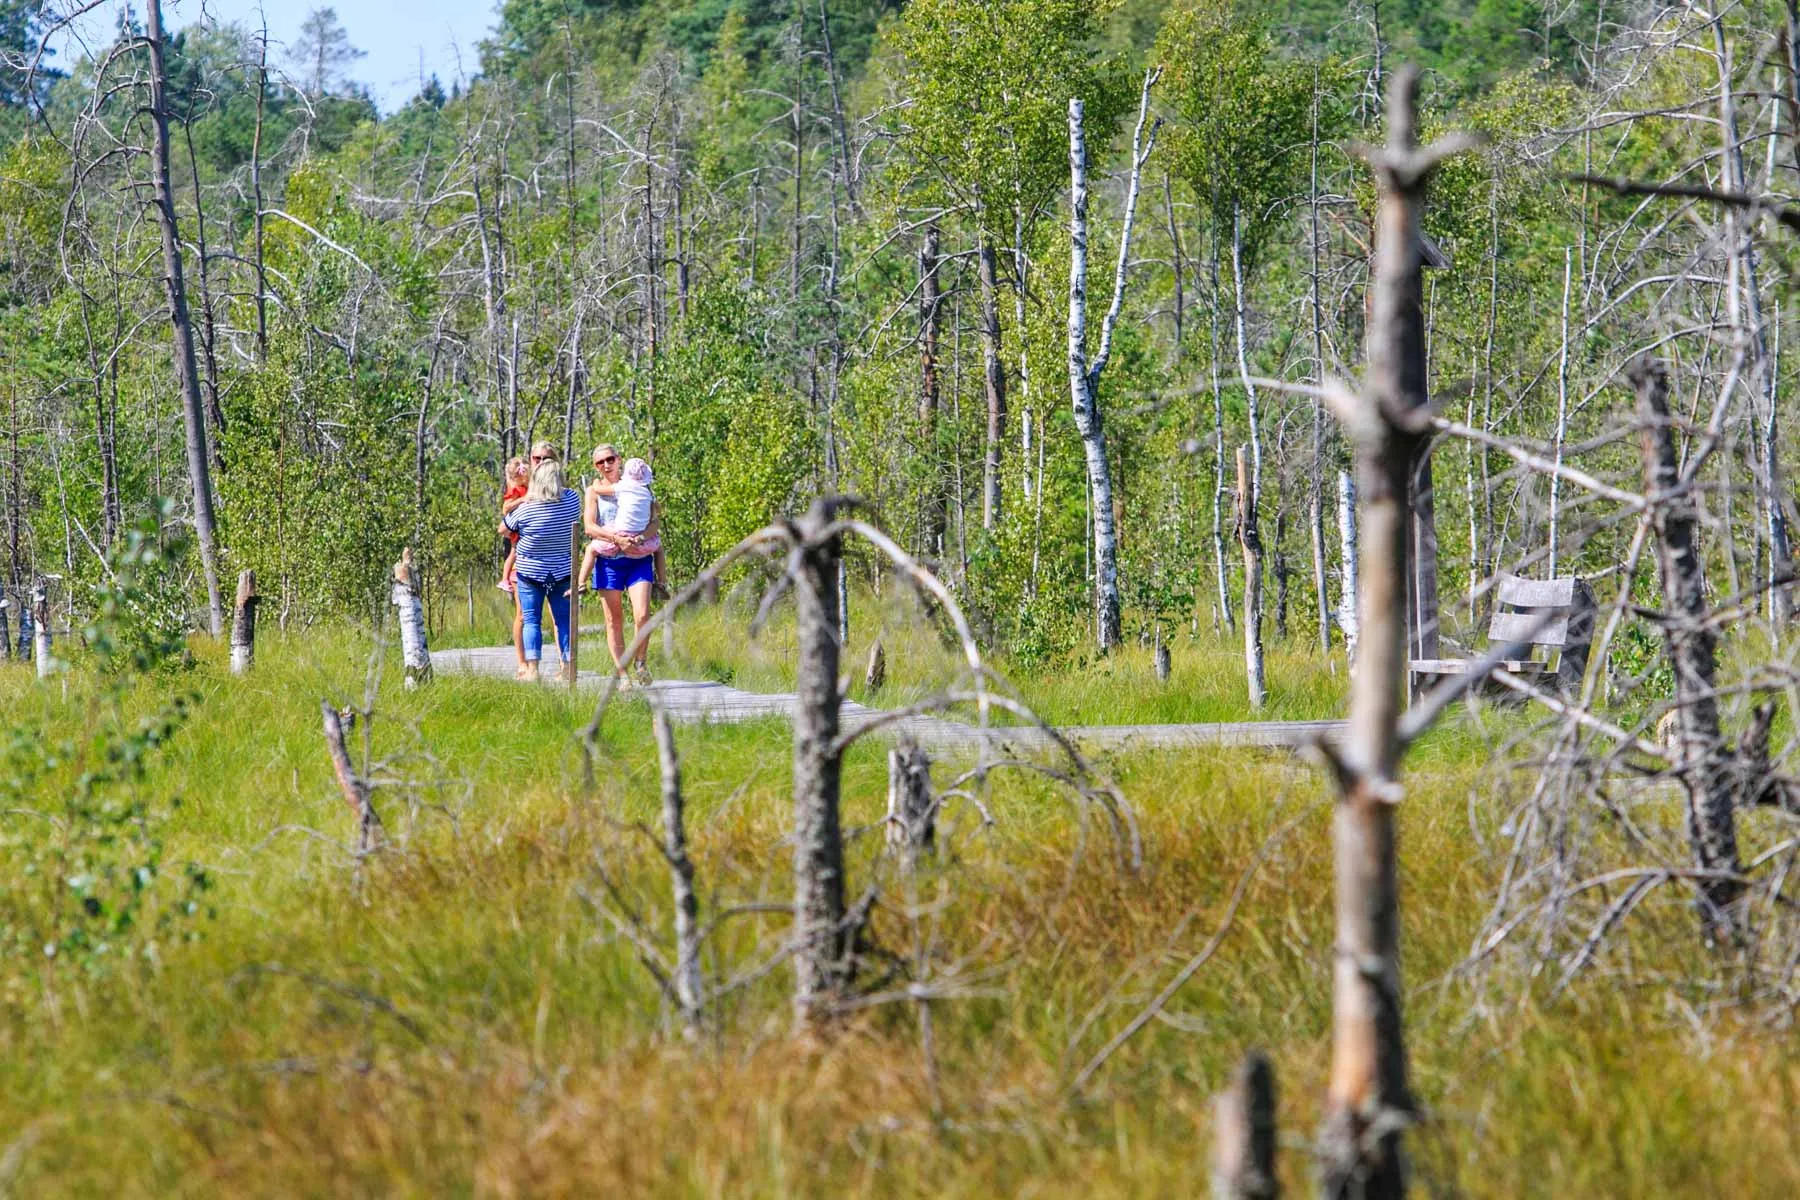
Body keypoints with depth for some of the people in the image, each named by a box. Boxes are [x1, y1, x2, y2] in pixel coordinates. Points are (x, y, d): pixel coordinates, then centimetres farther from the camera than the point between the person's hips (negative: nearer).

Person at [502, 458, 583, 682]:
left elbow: (504, 528, 1)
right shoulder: (572, 500, -9)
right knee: (564, 620, 7)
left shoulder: (526, 509, -16)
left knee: (531, 620, 2)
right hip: (563, 571, 2)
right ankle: (568, 666, 5)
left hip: (531, 572, -2)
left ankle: (532, 668, -7)